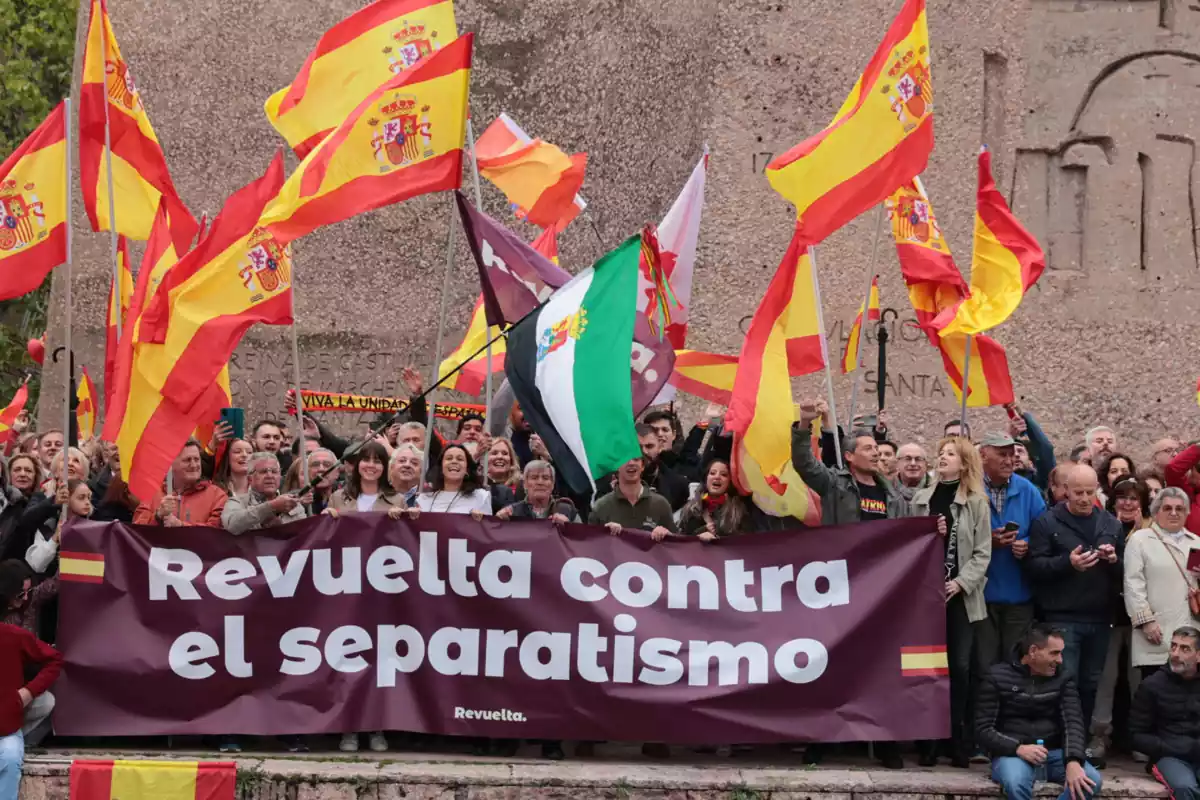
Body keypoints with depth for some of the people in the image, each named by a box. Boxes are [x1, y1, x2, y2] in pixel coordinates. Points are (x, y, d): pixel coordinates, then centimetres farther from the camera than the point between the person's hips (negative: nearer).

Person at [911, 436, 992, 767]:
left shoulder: (976, 502, 3)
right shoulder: (921, 498, 10)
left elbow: (982, 552, -2)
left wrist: (961, 582, -13)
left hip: (960, 595, -2)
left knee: (960, 667, -4)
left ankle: (960, 743, 1)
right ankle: (929, 741, 5)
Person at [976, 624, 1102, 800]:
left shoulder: (1064, 678, 8)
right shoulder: (997, 677, 0)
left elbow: (1073, 722, -4)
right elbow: (983, 729, -3)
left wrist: (1073, 761, -24)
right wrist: (1018, 748, -20)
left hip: (1054, 752, 3)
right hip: (1012, 753, -3)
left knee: (1091, 780, -26)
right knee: (1015, 783, -38)